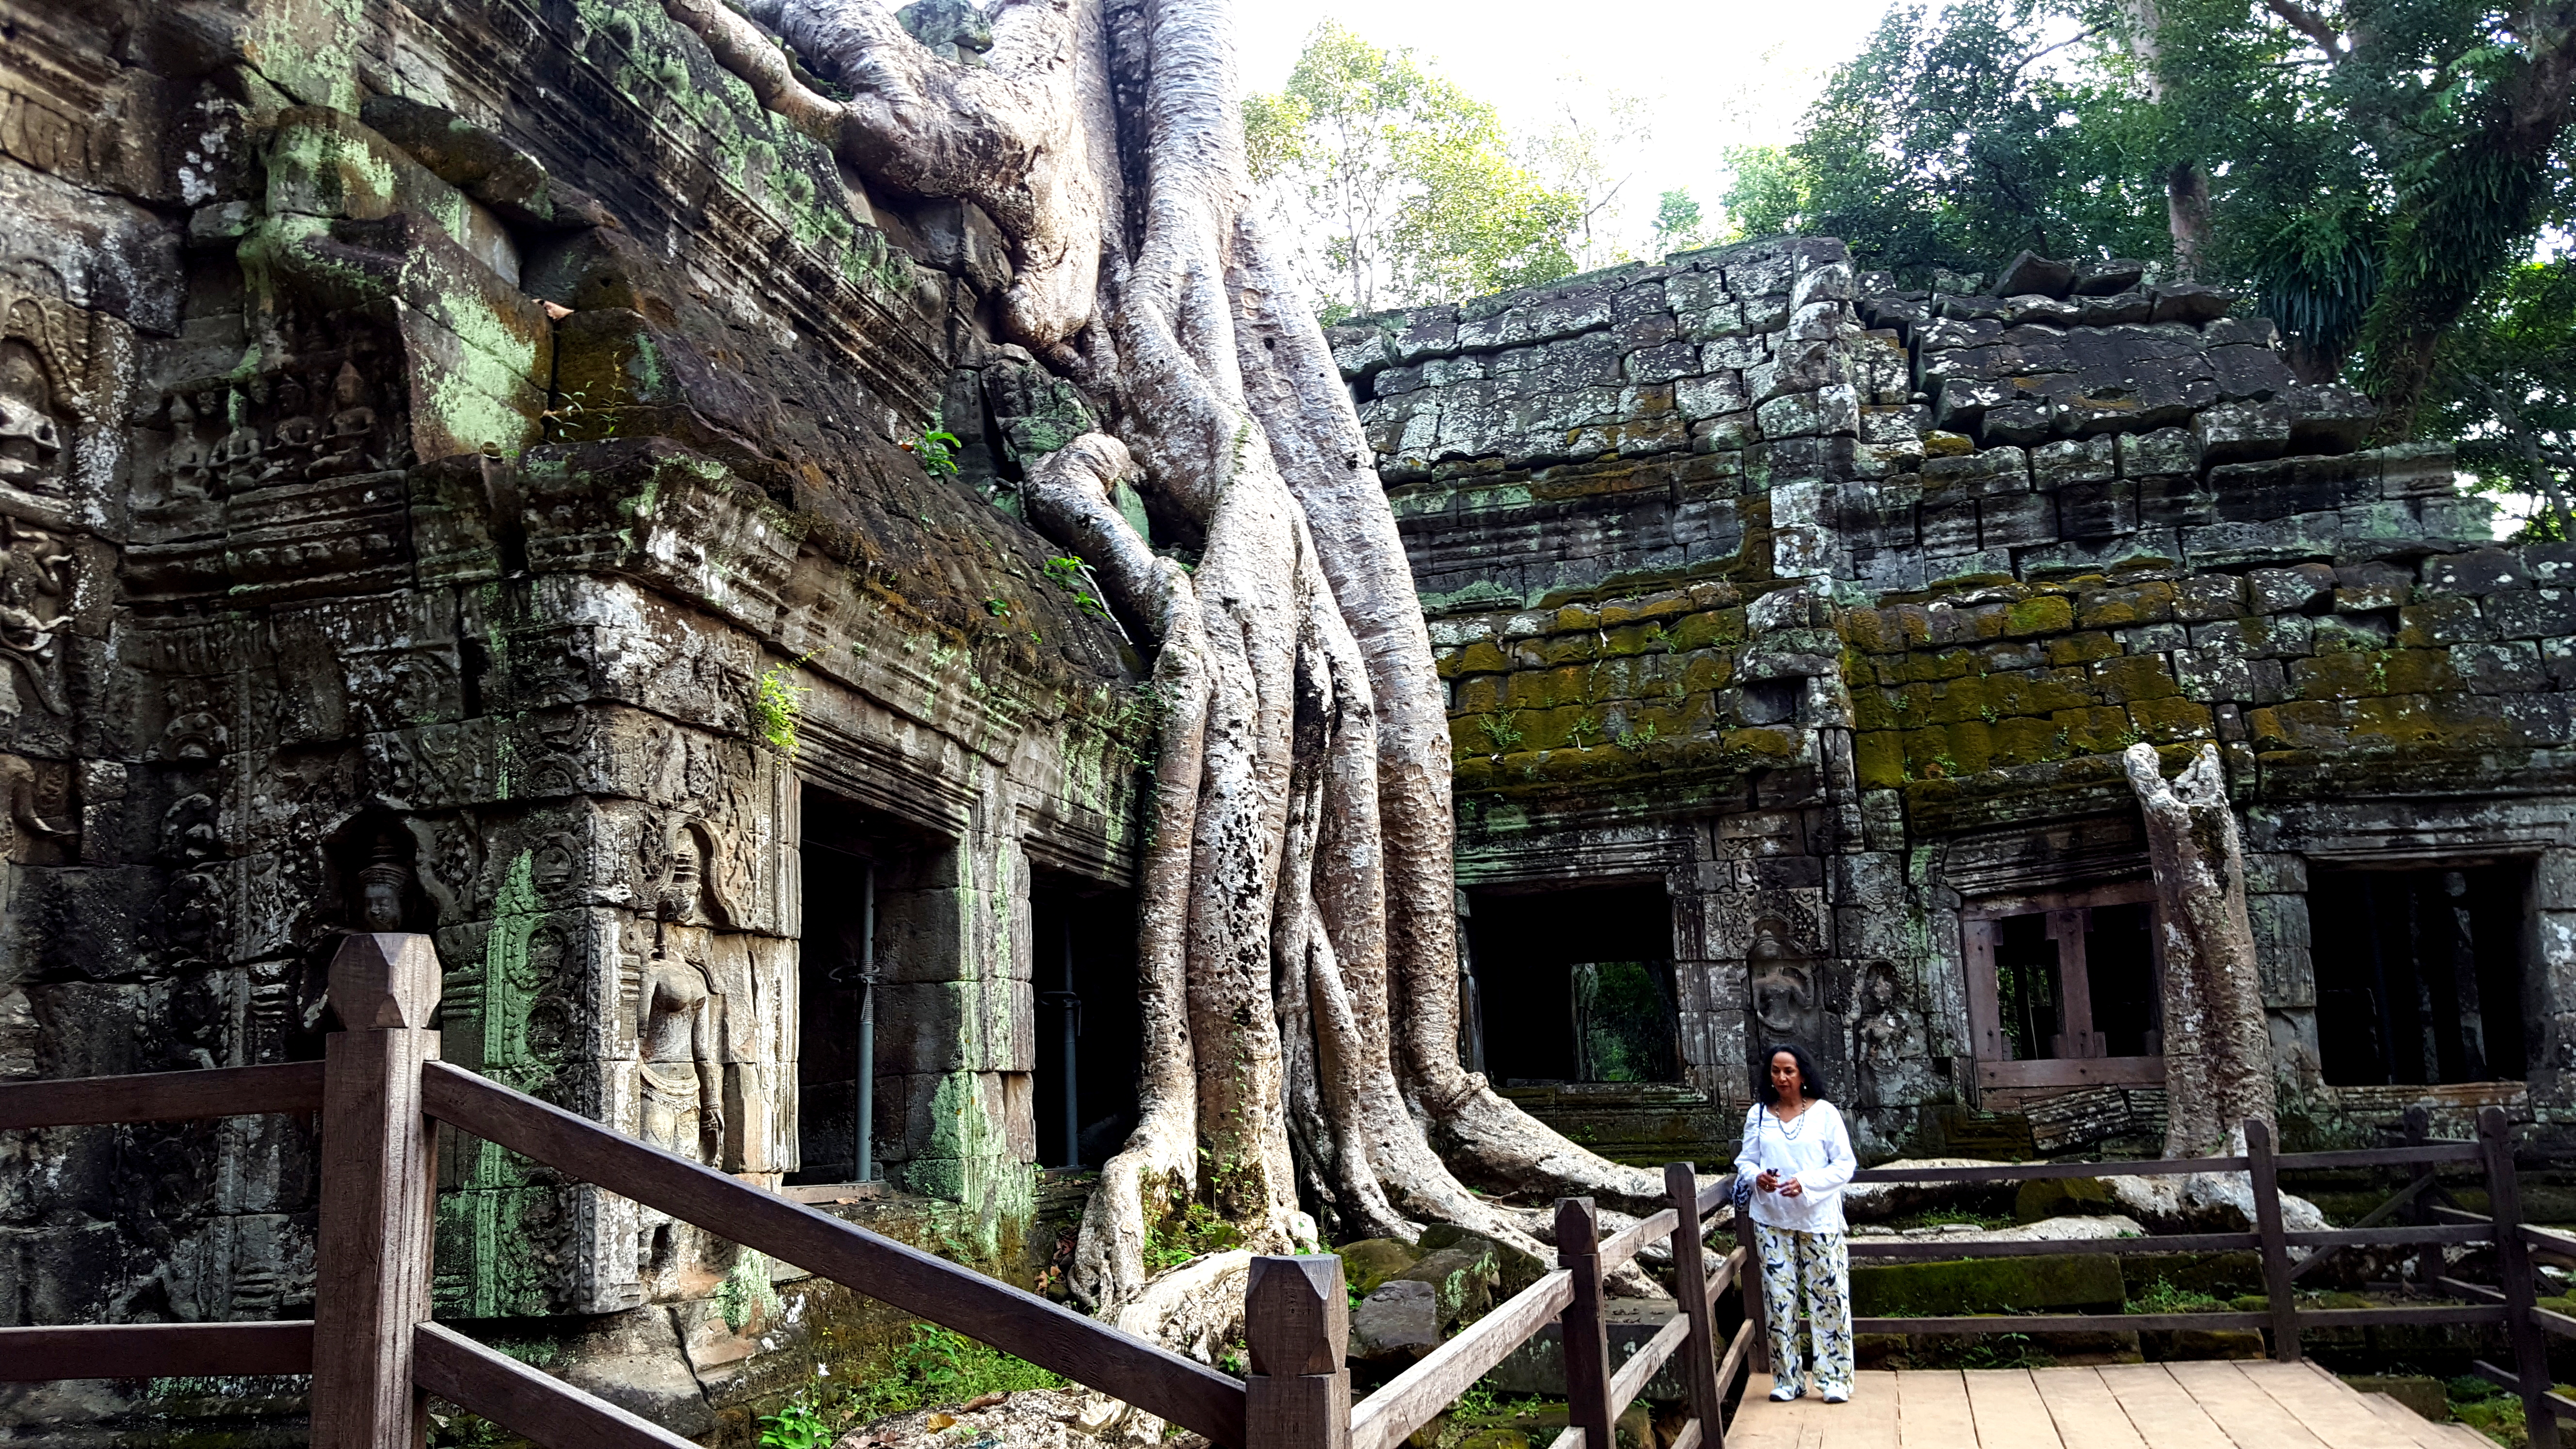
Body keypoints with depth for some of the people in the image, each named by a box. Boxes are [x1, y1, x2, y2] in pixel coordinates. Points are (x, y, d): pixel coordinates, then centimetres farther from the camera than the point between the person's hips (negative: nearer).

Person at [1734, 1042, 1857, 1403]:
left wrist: (1806, 1183, -17)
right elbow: (1745, 1161, 10)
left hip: (1819, 1220, -2)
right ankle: (1787, 1379, 14)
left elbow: (1845, 1165, -3)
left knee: (1829, 1297, 0)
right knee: (1778, 1300, 4)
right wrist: (1756, 1177, -13)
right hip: (1772, 1221, 2)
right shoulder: (1758, 1115, 6)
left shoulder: (1824, 1113, -1)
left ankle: (1836, 1379, 10)